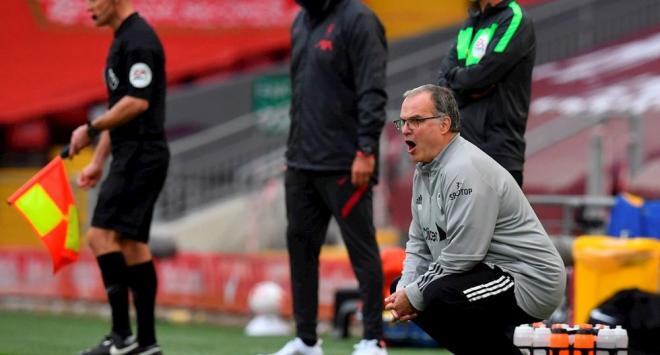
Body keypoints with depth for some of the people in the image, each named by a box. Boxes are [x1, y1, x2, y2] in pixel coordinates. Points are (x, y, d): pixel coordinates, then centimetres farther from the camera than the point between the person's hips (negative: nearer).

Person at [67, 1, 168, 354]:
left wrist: (91, 129, -13)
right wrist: (98, 160, 23)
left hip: (140, 157, -10)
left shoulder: (138, 39, -14)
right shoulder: (123, 39, 18)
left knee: (102, 234, -14)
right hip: (132, 157, 10)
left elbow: (137, 102, -22)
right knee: (132, 243, 10)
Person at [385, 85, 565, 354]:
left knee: (441, 296, -32)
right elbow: (419, 242, 15)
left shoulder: (466, 171, -22)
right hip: (490, 272, 11)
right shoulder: (424, 169, 10)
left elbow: (462, 255, -25)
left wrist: (414, 296, -16)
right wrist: (404, 289, -3)